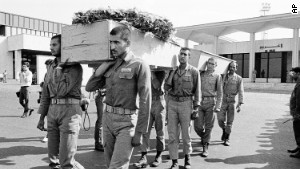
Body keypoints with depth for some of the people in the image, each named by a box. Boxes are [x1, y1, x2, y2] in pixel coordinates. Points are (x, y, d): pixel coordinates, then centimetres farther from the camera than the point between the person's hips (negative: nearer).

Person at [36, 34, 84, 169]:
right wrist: (42, 117, 16)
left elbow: (62, 91, -16)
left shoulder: (75, 67, -6)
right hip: (52, 110, 7)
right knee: (53, 157, 12)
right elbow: (45, 93, 17)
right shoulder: (51, 66, 15)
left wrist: (59, 69, -7)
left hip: (69, 110, -6)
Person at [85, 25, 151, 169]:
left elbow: (145, 101, -13)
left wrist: (139, 132, -14)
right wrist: (104, 65, -1)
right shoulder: (110, 65, 9)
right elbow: (89, 87, 8)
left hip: (126, 121, -6)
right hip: (107, 118, 7)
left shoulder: (139, 65, -10)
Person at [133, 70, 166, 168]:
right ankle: (143, 158, 0)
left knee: (159, 131, 7)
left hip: (158, 102, -2)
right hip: (147, 102, 2)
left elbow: (156, 85, -16)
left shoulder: (160, 72, -1)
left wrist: (152, 73, -14)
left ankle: (158, 156, 21)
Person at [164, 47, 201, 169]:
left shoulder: (194, 71, -1)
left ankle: (187, 157, 30)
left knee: (186, 132, 8)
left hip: (186, 103, -3)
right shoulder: (173, 71, 9)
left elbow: (197, 90, -1)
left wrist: (196, 107, -4)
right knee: (172, 133, 3)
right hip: (172, 103, 3)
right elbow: (166, 88, 5)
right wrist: (172, 73, -7)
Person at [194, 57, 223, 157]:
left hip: (210, 103, -1)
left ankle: (205, 148, 14)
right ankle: (204, 137, 31)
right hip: (199, 102, 2)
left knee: (208, 126, 2)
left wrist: (218, 106, -8)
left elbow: (220, 93, 1)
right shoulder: (201, 74, 11)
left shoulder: (217, 76, 5)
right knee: (198, 126, -1)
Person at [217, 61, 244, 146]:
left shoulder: (239, 79, 3)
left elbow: (241, 92, -3)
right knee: (221, 119, -5)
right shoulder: (223, 77, 7)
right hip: (223, 101, 1)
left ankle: (226, 139, 15)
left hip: (232, 102, -1)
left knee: (229, 121, 3)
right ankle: (224, 131, 27)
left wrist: (239, 104, -12)